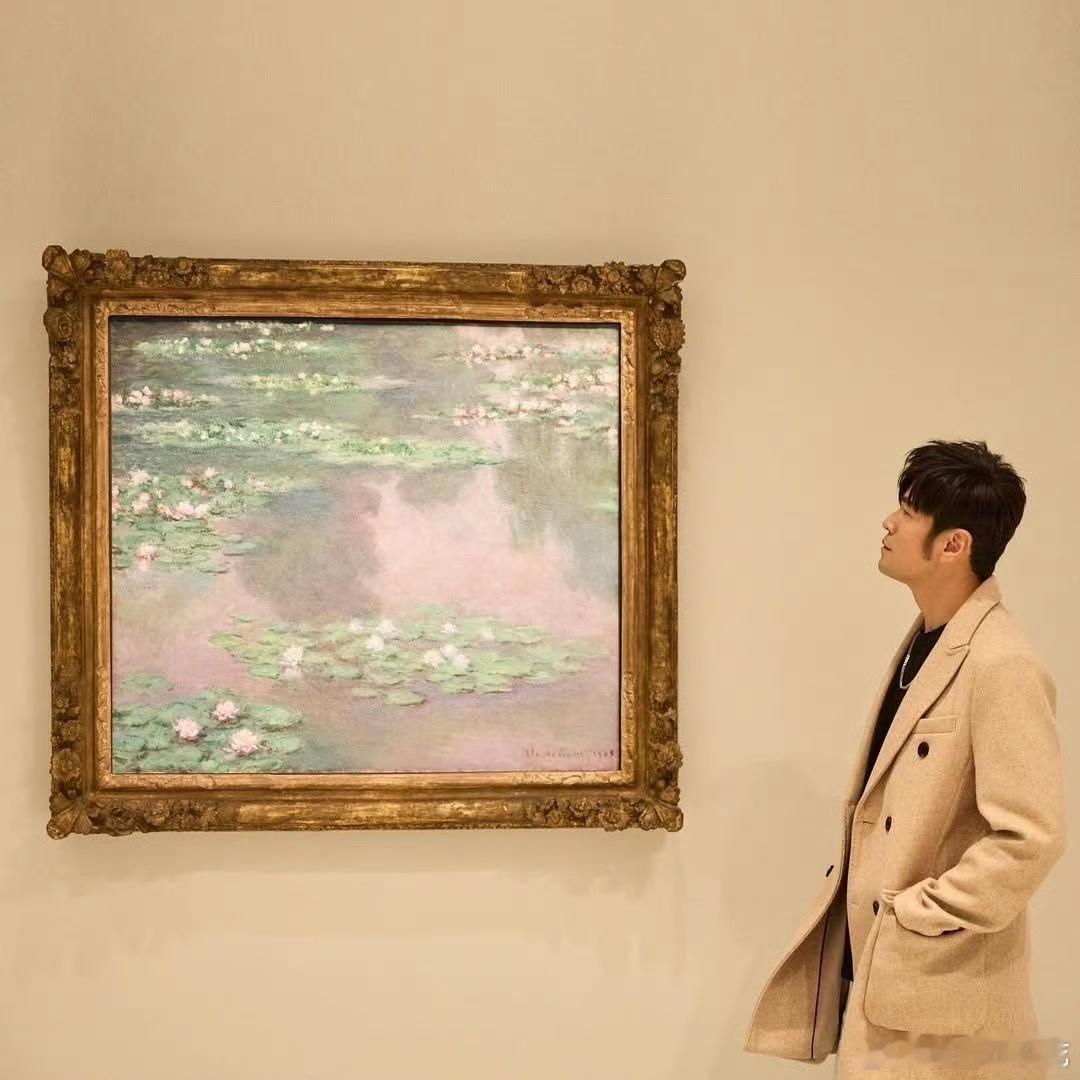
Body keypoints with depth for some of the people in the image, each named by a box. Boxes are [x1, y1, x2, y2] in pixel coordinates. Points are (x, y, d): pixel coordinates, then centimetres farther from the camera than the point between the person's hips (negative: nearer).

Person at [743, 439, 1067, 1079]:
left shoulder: (1002, 665, -21)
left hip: (936, 987, -9)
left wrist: (919, 914, -17)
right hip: (877, 966, 9)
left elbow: (1031, 836, -24)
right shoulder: (925, 641, 9)